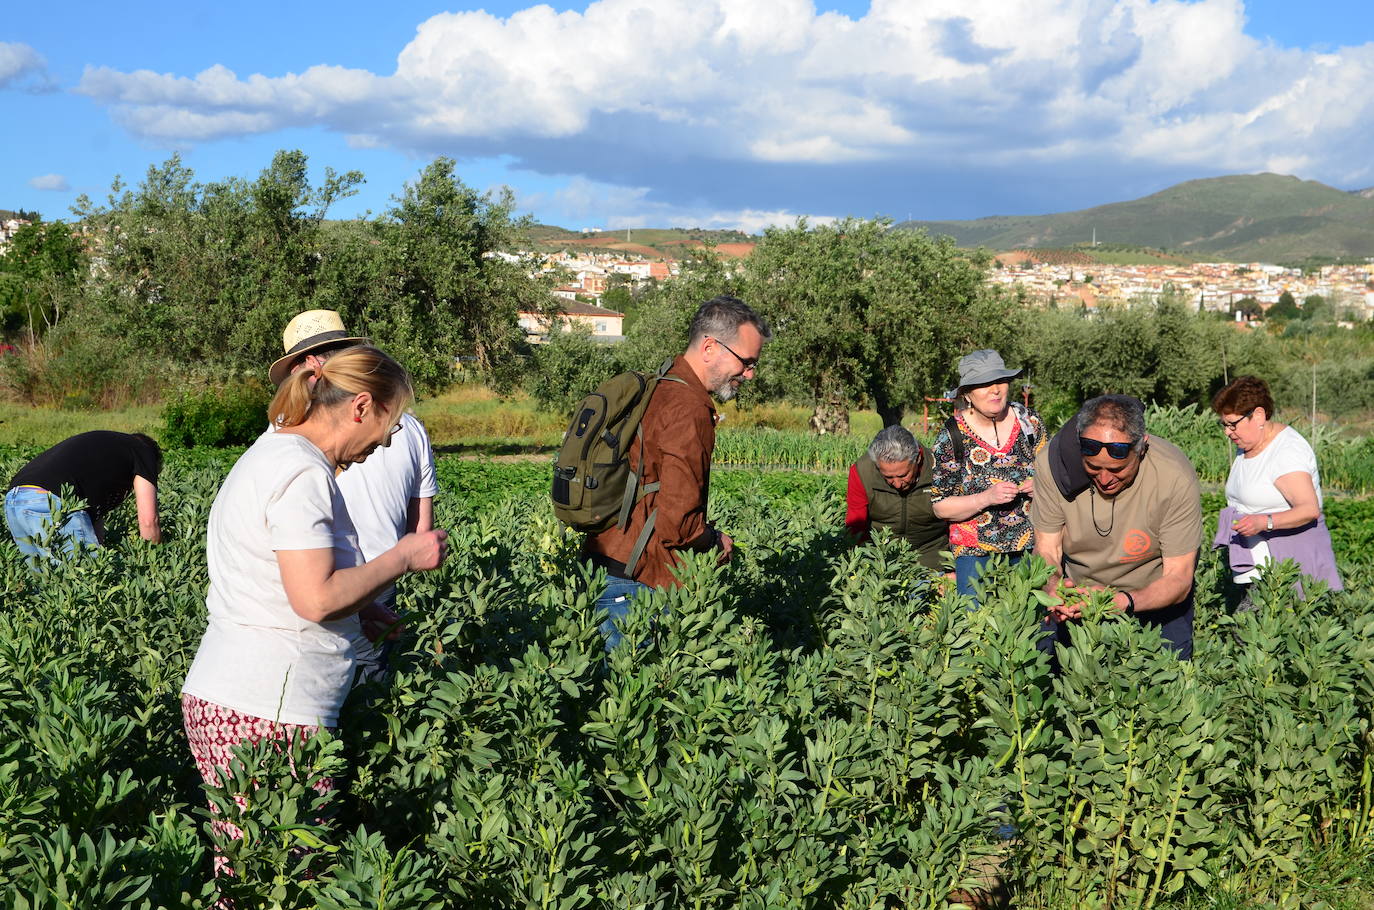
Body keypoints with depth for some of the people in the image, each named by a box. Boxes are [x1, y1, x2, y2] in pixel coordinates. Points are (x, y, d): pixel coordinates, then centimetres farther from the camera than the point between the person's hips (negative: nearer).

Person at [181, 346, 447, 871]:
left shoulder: (272, 453, 17)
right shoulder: (301, 472, -14)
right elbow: (316, 598, -21)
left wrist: (360, 612, 19)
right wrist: (403, 557, -9)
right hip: (267, 715, -10)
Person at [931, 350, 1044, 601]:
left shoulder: (1029, 421, 1)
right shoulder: (951, 437, -8)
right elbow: (940, 507, -6)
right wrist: (986, 498, -20)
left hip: (1032, 544, 3)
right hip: (977, 551, -2)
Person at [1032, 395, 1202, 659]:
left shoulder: (1176, 477, -29)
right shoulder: (1054, 461, -24)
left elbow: (1178, 578, -24)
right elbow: (1047, 550, -15)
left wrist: (1123, 601, -45)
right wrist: (1055, 588, -39)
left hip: (1155, 599, -1)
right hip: (1077, 594, 1)